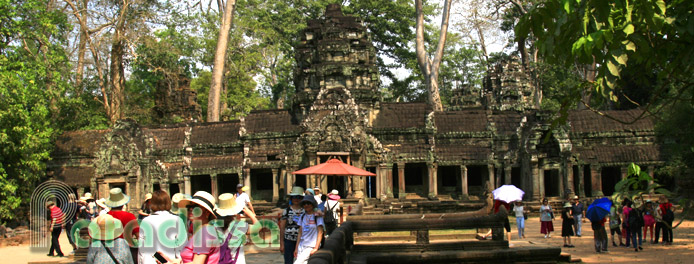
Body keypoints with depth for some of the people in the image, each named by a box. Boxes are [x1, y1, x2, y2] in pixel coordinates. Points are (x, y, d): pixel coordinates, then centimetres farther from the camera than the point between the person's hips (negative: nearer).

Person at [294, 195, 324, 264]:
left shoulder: (317, 216, -3)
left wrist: (316, 248, -14)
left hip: (311, 247, -5)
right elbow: (300, 233, 14)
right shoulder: (302, 217, 13)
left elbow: (320, 233, -7)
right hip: (301, 246, 5)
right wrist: (296, 248, 10)